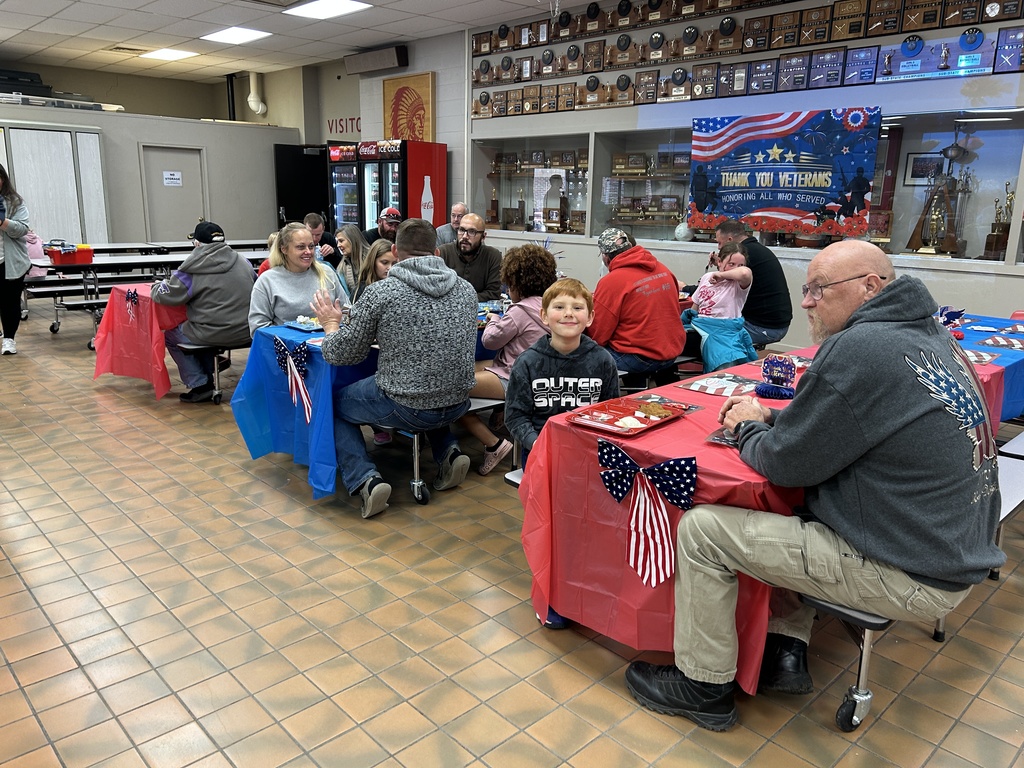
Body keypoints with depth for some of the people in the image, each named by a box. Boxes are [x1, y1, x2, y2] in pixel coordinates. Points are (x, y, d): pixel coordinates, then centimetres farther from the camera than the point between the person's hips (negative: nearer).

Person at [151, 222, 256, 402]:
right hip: (245, 333, 6)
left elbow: (164, 296, -3)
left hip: (214, 336, -6)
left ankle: (200, 385, 15)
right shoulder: (244, 263, 4)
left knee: (169, 336, 22)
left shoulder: (192, 270, -9)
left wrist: (158, 286, 21)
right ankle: (207, 378, 35)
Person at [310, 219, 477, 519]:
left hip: (405, 409, -5)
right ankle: (449, 452, 19)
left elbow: (342, 354, -5)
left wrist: (331, 324, 17)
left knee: (335, 404, 22)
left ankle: (366, 480, 4)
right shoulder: (466, 289, 1)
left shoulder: (380, 292, -13)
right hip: (458, 404, 5)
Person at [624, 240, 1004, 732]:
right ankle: (787, 651, 26)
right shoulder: (932, 336, 8)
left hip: (910, 579, -10)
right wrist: (772, 418, 5)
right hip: (955, 552, 10)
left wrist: (748, 428, 3)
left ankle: (702, 688, 11)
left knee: (701, 529, -6)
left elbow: (786, 464, -17)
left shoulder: (859, 349, -23)